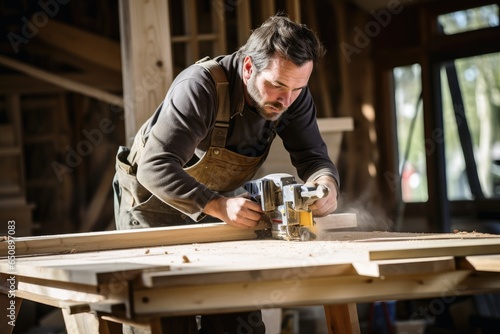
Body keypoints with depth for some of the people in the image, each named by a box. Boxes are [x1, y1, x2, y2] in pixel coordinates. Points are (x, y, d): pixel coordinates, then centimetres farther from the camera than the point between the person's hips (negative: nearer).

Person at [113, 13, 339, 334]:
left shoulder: (293, 95, -16)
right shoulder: (200, 87, -34)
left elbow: (313, 157, -14)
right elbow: (156, 168, -41)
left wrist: (327, 185, -39)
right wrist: (219, 206, -54)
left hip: (217, 204, 5)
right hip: (155, 203, -5)